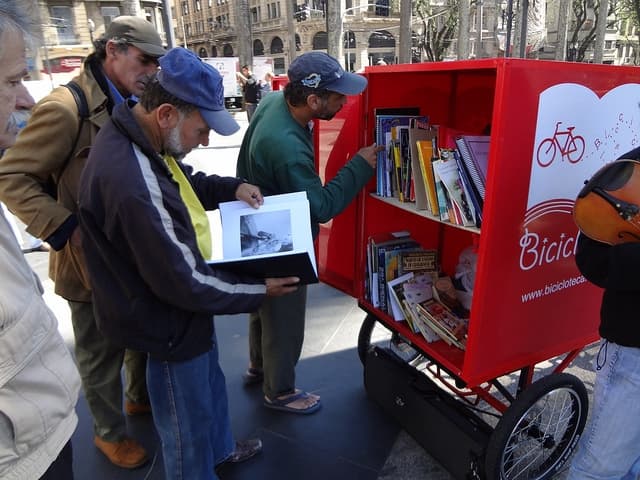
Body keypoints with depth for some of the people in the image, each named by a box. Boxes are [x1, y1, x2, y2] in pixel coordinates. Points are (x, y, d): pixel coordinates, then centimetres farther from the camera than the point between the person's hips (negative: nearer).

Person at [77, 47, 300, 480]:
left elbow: (183, 182, 16)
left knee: (210, 383, 31)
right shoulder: (132, 183, -37)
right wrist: (259, 291, -18)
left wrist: (232, 188, -2)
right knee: (188, 418, 16)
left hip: (183, 307, 10)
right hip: (170, 323, -10)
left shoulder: (141, 140, -5)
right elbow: (182, 282, -30)